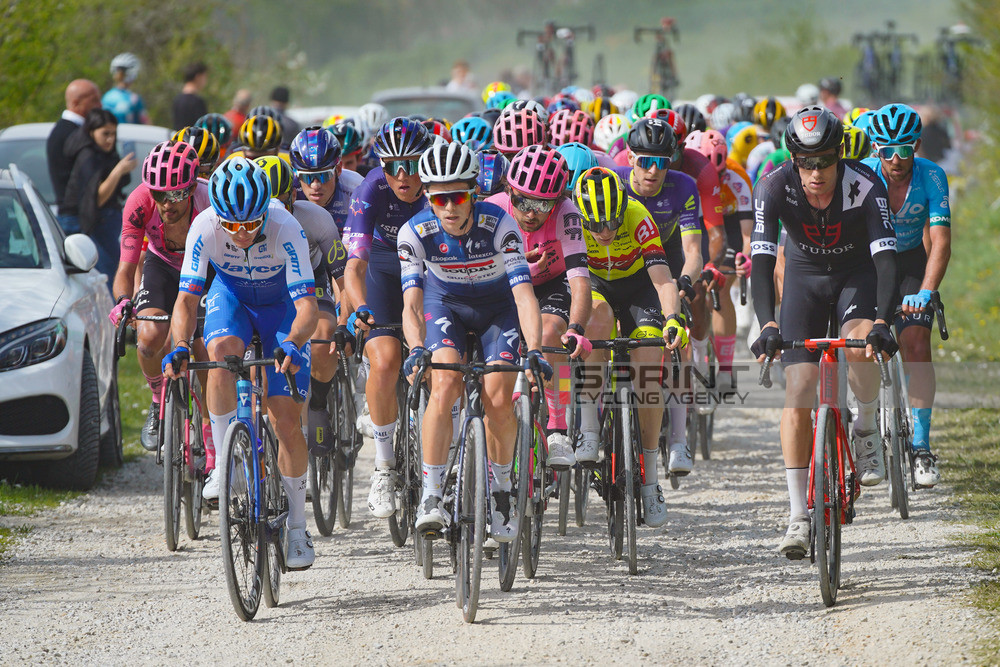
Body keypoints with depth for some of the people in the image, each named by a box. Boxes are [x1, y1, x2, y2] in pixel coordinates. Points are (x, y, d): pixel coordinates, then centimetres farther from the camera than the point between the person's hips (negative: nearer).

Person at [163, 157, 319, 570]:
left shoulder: (286, 230, -35)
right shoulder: (204, 228, -30)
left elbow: (307, 305, -38)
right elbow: (187, 299, -28)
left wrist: (292, 344, -58)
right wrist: (180, 347, -46)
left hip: (281, 303, -1)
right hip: (231, 296, 1)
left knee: (287, 421, -8)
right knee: (222, 350, -35)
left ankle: (296, 524, 8)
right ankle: (224, 466, -25)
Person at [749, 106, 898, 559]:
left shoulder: (865, 187, -29)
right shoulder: (775, 187, -26)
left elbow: (885, 259, -36)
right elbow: (761, 258, -33)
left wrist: (882, 322, -51)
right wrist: (766, 324, -48)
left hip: (856, 274, -1)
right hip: (805, 278, 1)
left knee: (859, 345, -34)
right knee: (798, 394, -10)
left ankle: (866, 428, -3)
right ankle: (798, 515, -5)